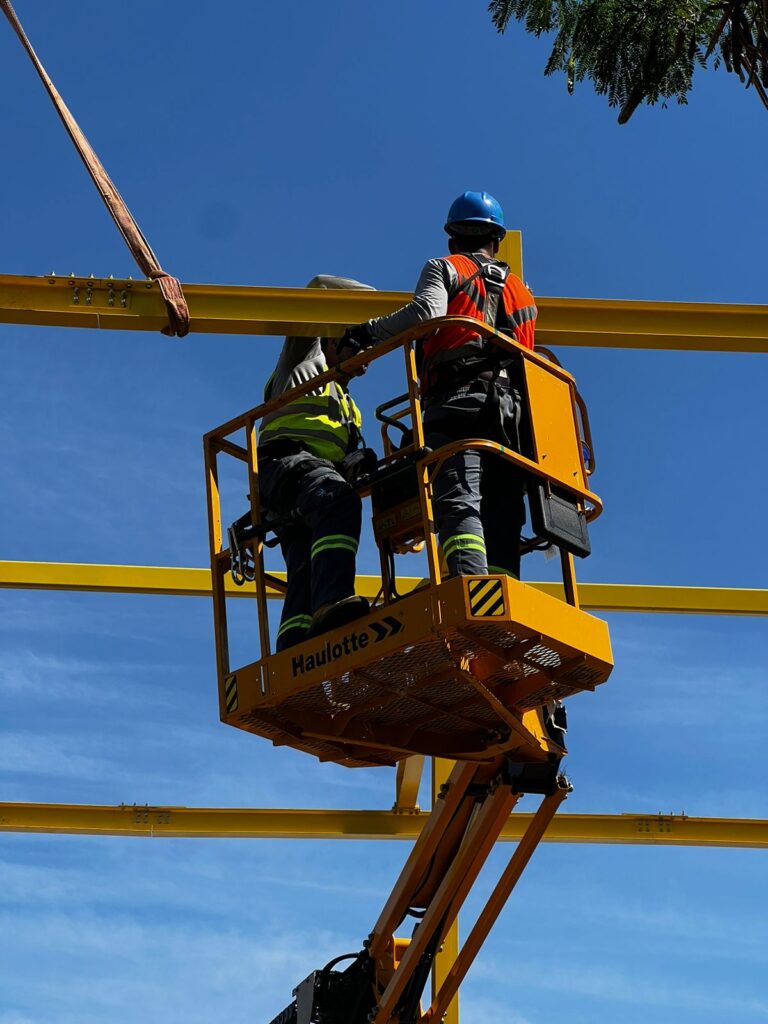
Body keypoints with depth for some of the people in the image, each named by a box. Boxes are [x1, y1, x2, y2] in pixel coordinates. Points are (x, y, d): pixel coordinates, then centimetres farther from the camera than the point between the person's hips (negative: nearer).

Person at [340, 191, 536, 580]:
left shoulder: (444, 269, 16)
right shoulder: (521, 292, 33)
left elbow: (426, 312, -5)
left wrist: (364, 333, 3)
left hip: (457, 403, -5)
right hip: (510, 412, 5)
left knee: (458, 503, -20)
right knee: (501, 518, 0)